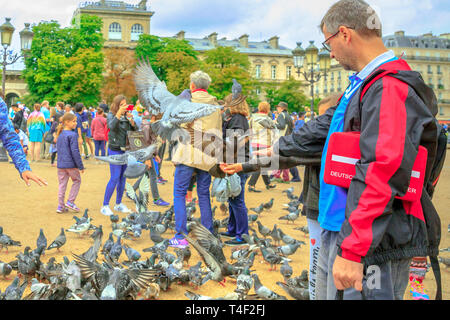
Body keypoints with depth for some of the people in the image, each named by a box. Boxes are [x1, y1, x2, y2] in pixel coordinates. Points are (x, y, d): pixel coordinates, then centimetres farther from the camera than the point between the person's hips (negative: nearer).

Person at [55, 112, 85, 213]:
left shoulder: (60, 135, 11)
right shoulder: (72, 135, -13)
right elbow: (75, 151, -16)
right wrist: (81, 166, -12)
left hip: (60, 164, 7)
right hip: (71, 164, -7)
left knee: (62, 184, 12)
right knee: (77, 181, 13)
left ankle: (60, 206, 14)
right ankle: (70, 202, 9)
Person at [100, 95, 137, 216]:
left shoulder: (127, 115, 9)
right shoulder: (111, 115, -3)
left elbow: (135, 130, 6)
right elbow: (111, 126, -23)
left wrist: (131, 120, -11)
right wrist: (119, 113, -27)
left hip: (126, 150, 5)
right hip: (115, 150, -5)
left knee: (123, 178, 10)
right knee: (115, 178, -10)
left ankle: (118, 204, 21)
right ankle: (105, 206, -3)